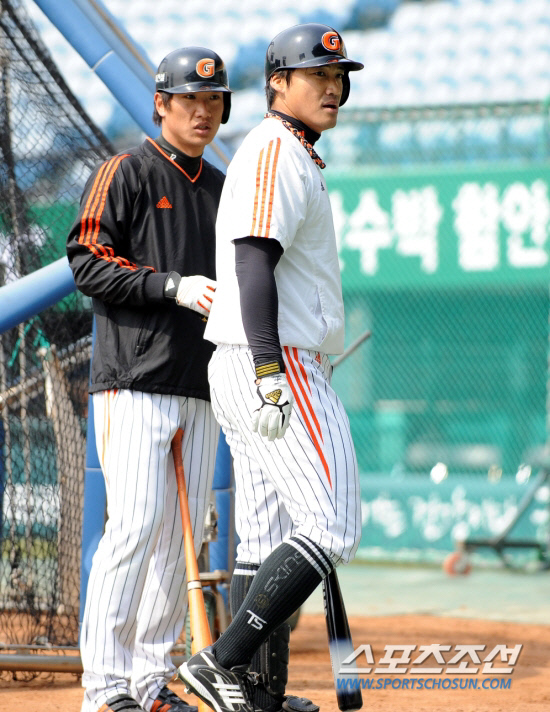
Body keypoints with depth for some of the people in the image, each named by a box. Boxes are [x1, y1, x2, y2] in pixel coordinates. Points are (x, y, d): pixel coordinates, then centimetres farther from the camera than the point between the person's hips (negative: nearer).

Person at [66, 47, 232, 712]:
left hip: (200, 388, 7)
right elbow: (87, 263, -10)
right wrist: (174, 287, -18)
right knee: (136, 524, -14)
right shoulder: (126, 172, -1)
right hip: (136, 382, -7)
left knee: (182, 533, 5)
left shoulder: (221, 188, 19)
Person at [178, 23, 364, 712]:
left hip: (262, 371, 11)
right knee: (331, 527, -14)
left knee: (267, 539, 9)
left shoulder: (296, 159, 23)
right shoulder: (275, 151, -10)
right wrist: (271, 372, -27)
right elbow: (253, 261, -21)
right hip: (277, 367, -11)